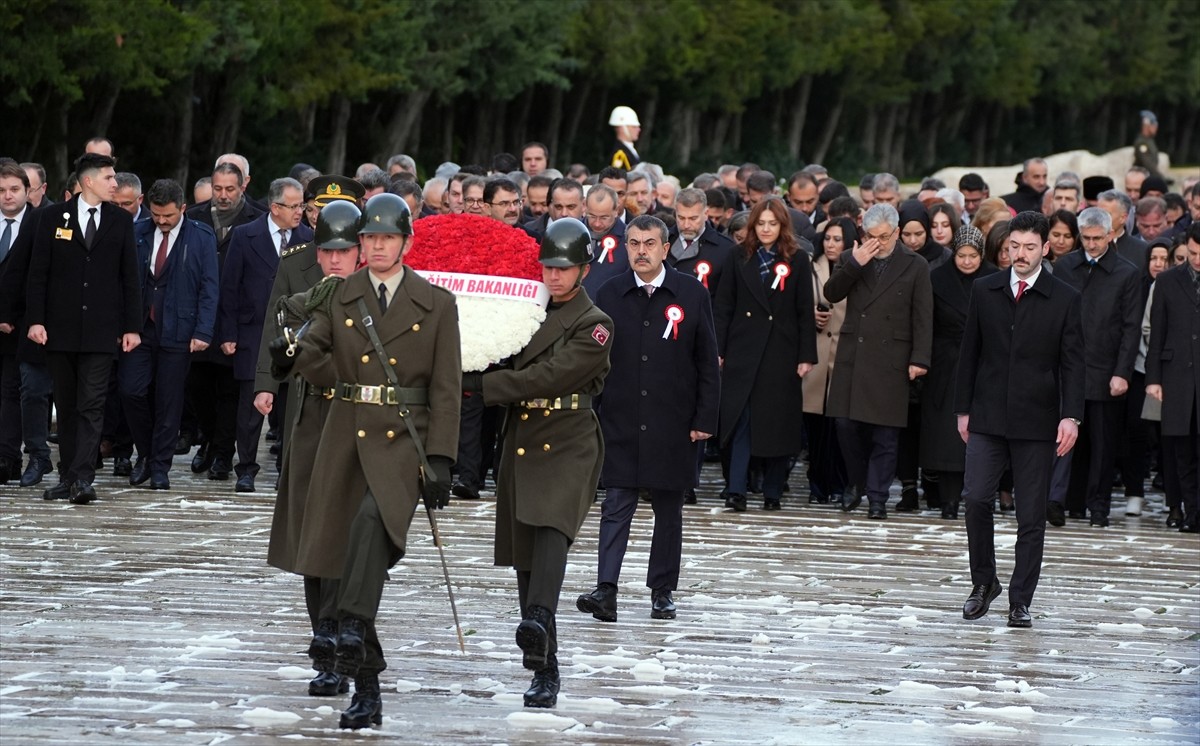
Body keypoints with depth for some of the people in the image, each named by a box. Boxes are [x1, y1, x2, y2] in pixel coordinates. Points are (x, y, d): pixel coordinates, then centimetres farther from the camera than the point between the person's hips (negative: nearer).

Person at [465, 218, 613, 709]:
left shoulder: (594, 326, -5)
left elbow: (547, 375, -15)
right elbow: (511, 371, 20)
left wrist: (481, 385, -17)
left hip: (569, 446, -6)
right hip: (522, 443, 6)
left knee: (551, 532, -29)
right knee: (524, 556, 6)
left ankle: (538, 622, -51)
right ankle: (544, 668, 12)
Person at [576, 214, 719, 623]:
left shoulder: (692, 294, 0)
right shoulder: (609, 295, 3)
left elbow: (707, 363, 2)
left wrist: (704, 419, -4)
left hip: (672, 425, 0)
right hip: (620, 423, 0)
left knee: (668, 509, 9)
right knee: (616, 506, -7)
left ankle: (662, 591, 18)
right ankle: (606, 590, -15)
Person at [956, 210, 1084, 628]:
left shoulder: (1065, 300, 1)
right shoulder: (985, 292, 8)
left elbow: (1072, 364, -1)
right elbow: (970, 353, 12)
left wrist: (1070, 416, -12)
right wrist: (963, 409, 9)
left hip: (1037, 422, -2)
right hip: (988, 418, 2)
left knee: (1031, 516, 1)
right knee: (975, 499, -11)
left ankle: (1020, 601, 8)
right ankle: (983, 581, 9)